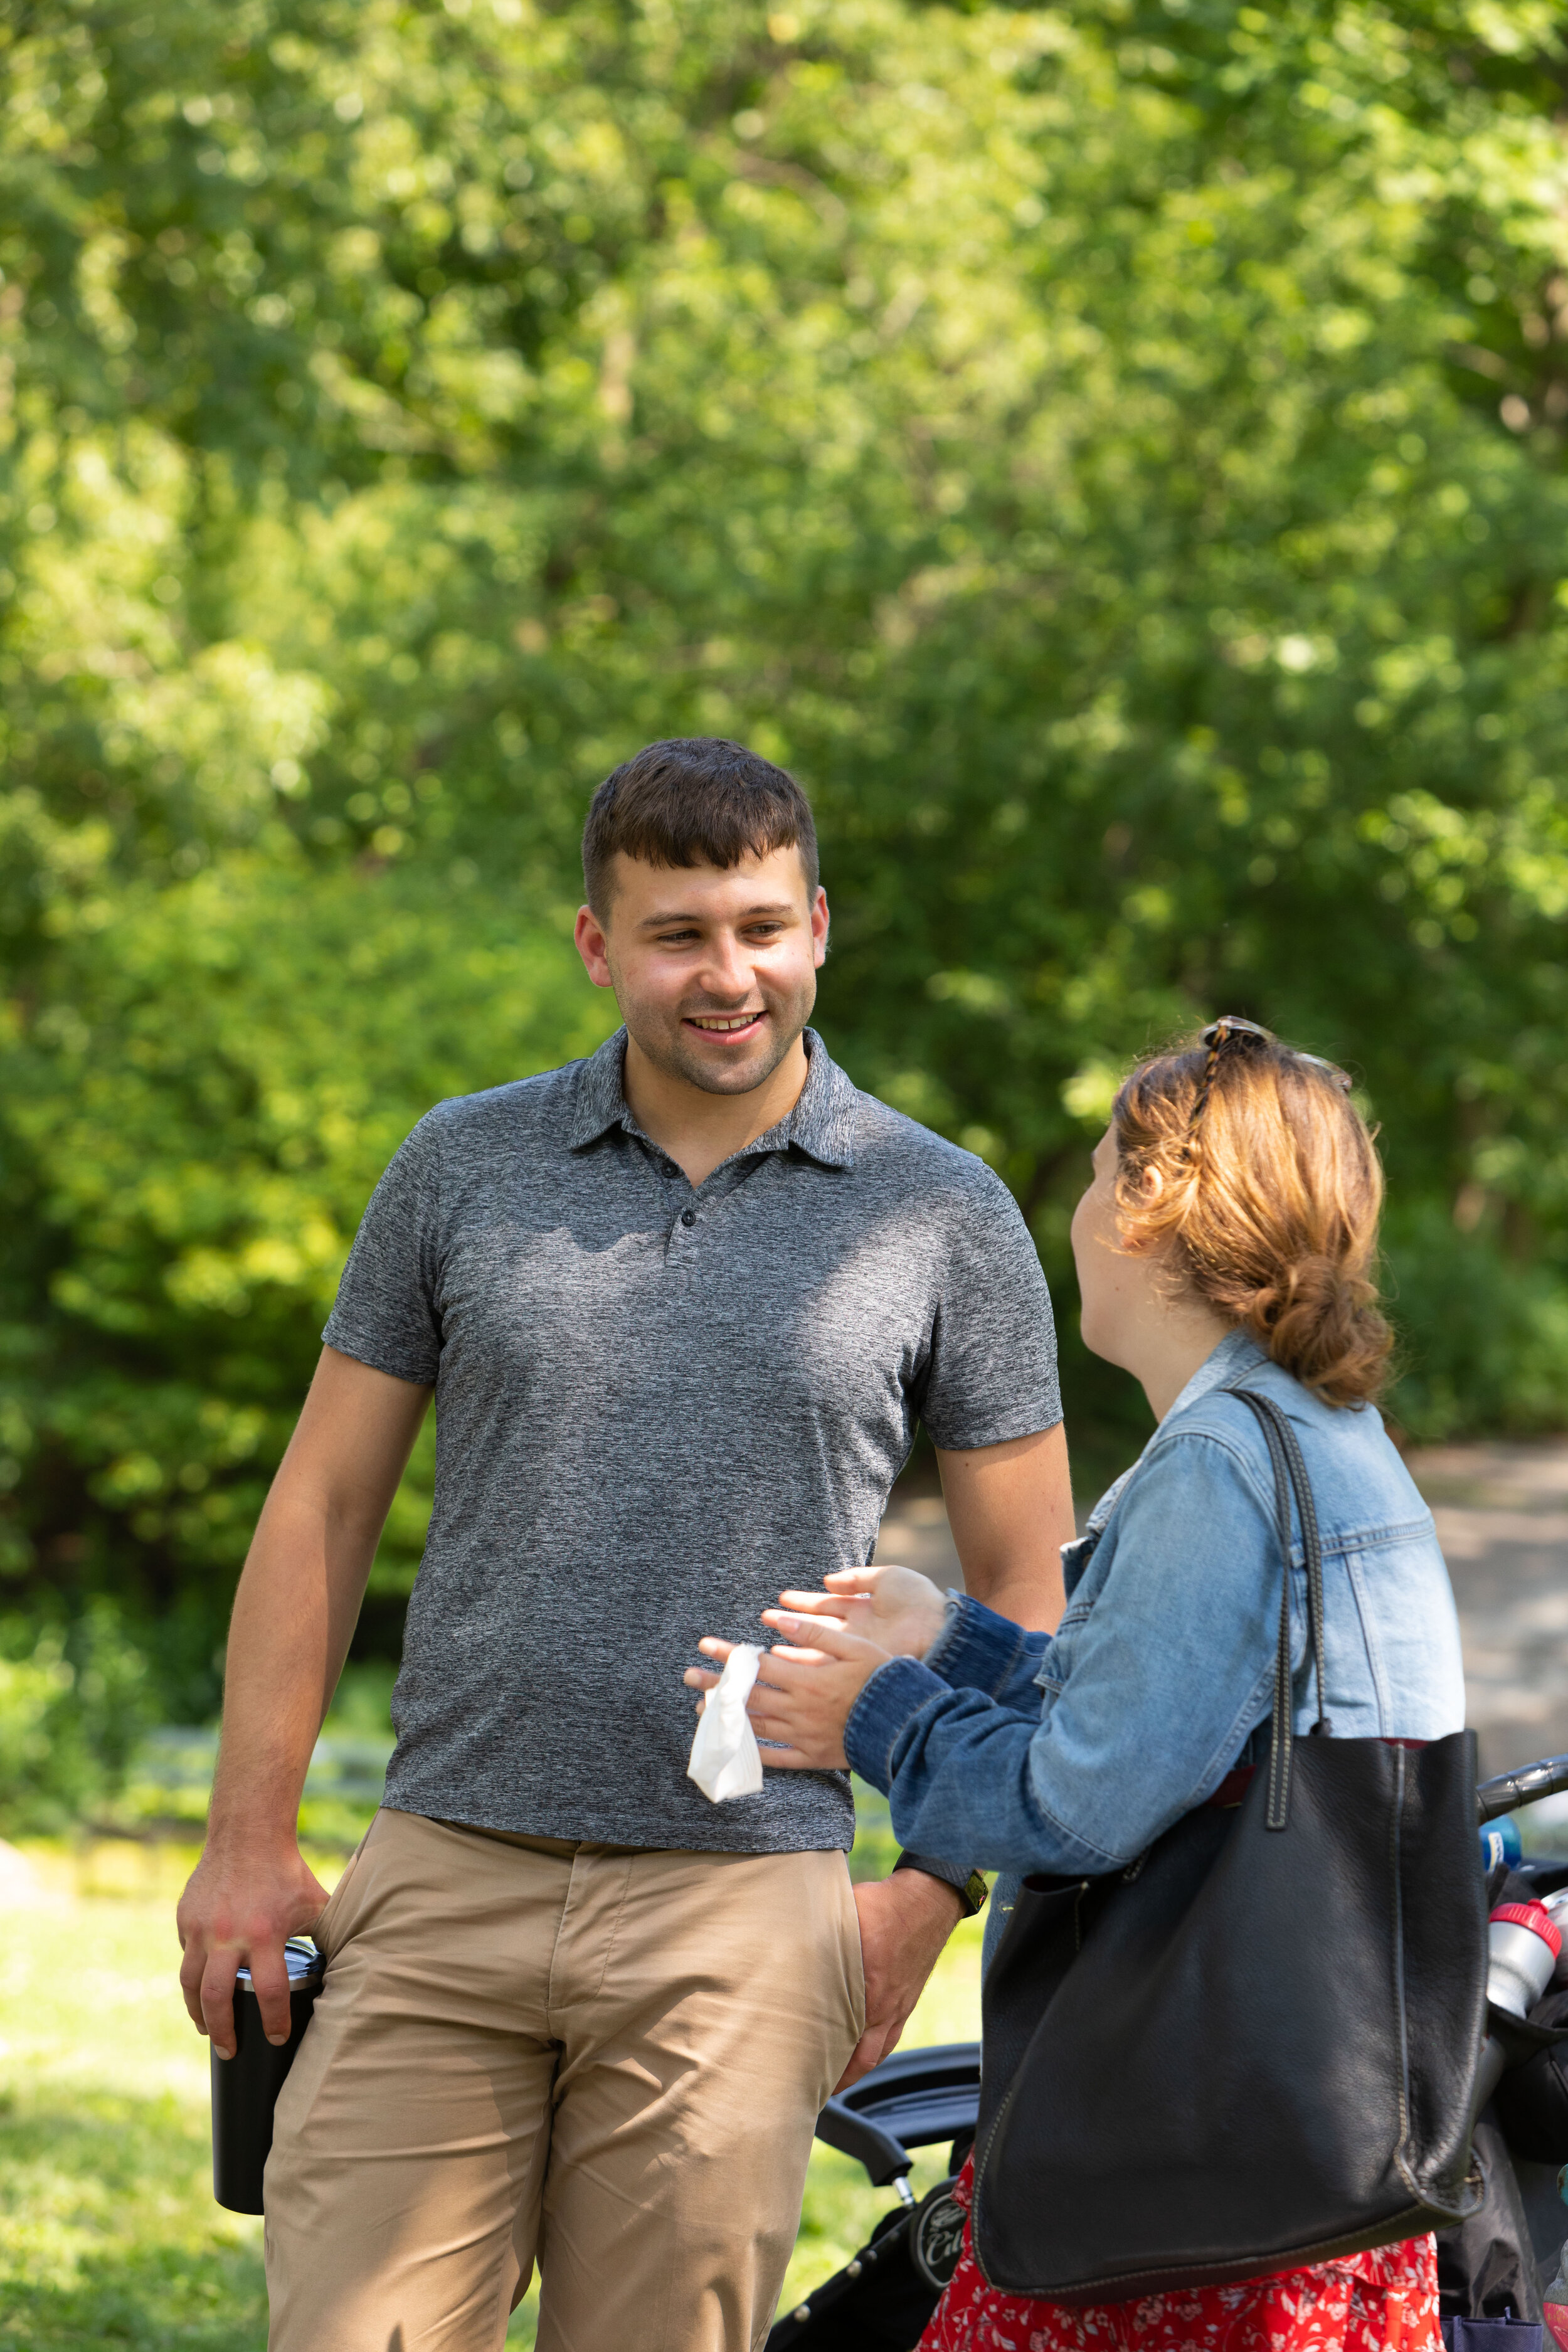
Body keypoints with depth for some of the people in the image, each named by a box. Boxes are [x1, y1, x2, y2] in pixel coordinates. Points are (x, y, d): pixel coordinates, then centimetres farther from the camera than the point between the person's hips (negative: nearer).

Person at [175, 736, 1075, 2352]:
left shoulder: (943, 1219, 3)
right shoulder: (462, 1168, 8)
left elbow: (1024, 1589, 8)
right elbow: (324, 1506, 11)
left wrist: (932, 1889, 0)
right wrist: (248, 1838, 5)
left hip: (738, 1914, -1)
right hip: (445, 1882, 1)